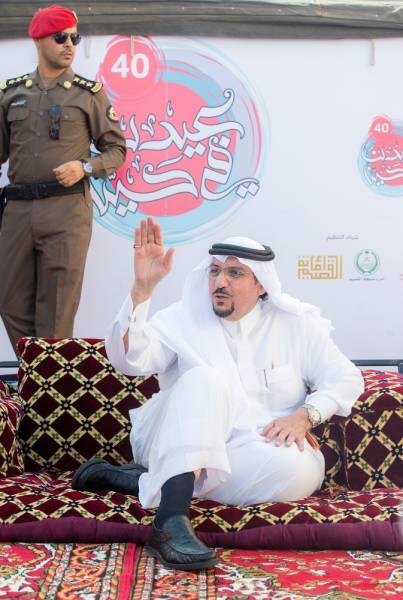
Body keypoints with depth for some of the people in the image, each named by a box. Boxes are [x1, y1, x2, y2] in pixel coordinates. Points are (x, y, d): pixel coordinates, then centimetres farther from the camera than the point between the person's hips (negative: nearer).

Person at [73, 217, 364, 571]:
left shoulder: (295, 324, 6)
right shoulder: (184, 319, 2)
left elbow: (347, 379, 5)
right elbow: (128, 359, -13)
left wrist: (304, 415, -13)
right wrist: (142, 289, -25)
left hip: (259, 450, 2)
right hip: (186, 447, -1)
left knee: (301, 470, -34)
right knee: (204, 378, -31)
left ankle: (145, 483, -26)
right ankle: (172, 521, -45)